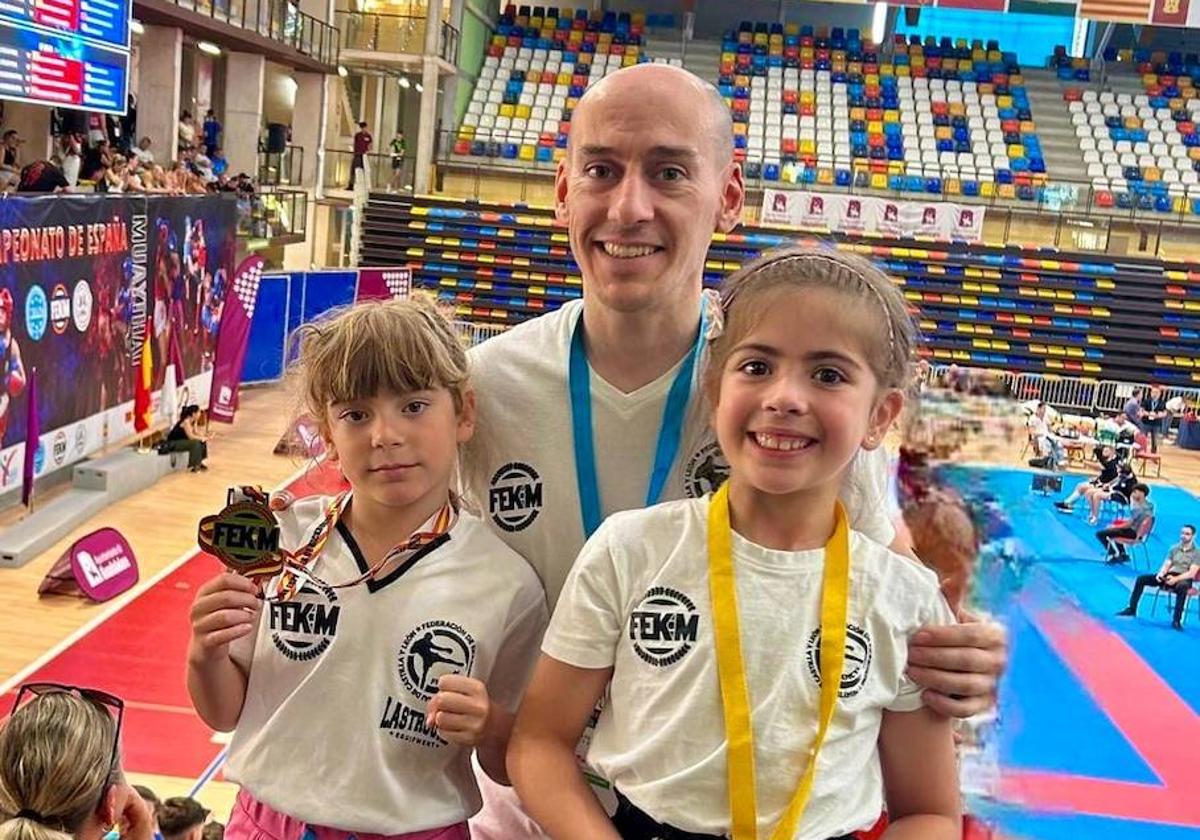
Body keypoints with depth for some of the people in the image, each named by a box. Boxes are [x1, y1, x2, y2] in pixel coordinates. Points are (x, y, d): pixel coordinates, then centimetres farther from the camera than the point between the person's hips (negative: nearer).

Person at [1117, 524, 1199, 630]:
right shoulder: (1174, 548, 16)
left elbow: (1192, 573, -11)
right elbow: (1166, 565, 11)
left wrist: (1176, 579, -26)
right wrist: (1160, 573, -12)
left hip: (1183, 579, -5)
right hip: (1168, 576, 5)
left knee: (1182, 587, -42)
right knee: (1141, 578, -12)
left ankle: (1176, 620, -40)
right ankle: (1131, 609, -7)